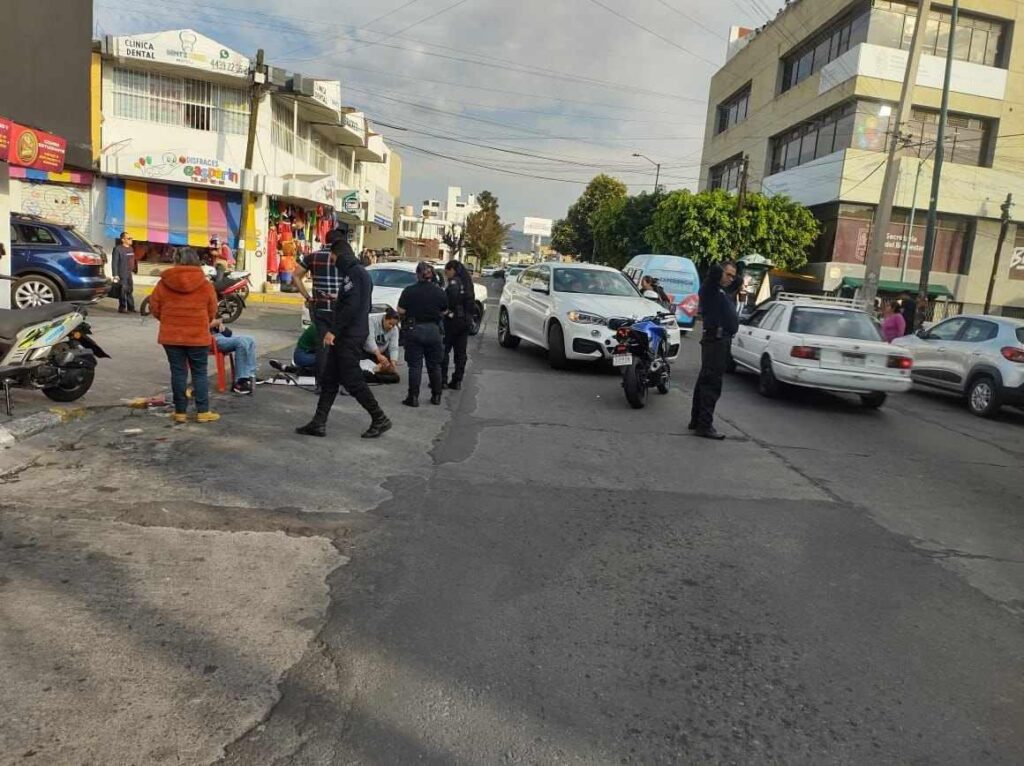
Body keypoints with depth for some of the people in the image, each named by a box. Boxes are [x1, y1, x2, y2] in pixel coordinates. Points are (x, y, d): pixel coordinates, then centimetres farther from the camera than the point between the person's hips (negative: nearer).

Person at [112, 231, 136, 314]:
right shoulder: (118, 249, -10)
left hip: (129, 274, 8)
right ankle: (122, 308, 2)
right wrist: (115, 275, -16)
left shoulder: (131, 249, 14)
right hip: (122, 274, -8)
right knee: (123, 291, -5)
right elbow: (114, 263, -12)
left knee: (130, 291, 12)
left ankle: (131, 308, 19)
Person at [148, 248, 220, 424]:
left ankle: (180, 412, 13)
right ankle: (203, 412, 9)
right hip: (198, 336, -1)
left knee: (178, 372, 8)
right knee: (199, 373, 8)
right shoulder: (205, 285, -5)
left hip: (171, 336, 1)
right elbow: (212, 312, 2)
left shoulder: (164, 283, -2)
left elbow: (155, 308, 4)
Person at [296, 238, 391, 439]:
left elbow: (352, 306, -22)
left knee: (352, 380, -6)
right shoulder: (352, 273, 18)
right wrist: (338, 299, 28)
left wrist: (333, 330, -21)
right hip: (344, 336, 10)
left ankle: (380, 419, 5)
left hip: (350, 338, -10)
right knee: (329, 379, 9)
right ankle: (319, 423, 13)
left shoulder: (355, 273, -13)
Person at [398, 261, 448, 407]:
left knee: (415, 365, 4)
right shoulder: (440, 292, -4)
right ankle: (436, 396, 20)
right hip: (433, 330, 2)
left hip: (414, 330, -2)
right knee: (434, 365, 13)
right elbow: (444, 312, 3)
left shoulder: (409, 291, -9)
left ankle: (413, 397, 3)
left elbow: (401, 311, -7)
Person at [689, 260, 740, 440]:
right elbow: (714, 270, -20)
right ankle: (704, 425, -10)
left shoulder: (726, 291, 21)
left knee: (705, 381, 14)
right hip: (715, 339, -10)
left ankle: (696, 420, 22)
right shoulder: (710, 288, -4)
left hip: (723, 340, 10)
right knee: (711, 383, -11)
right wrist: (722, 268, -1)